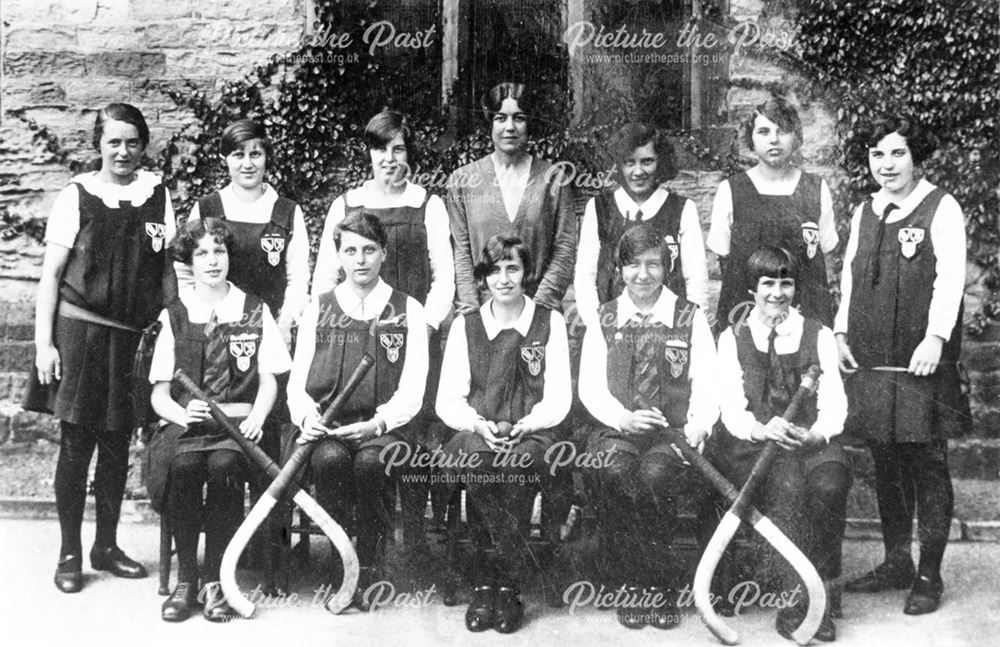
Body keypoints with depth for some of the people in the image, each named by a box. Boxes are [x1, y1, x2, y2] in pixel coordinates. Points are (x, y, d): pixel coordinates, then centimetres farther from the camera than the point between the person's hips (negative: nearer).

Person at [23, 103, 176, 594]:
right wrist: (44, 342, -7)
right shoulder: (77, 195, -2)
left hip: (134, 336, 3)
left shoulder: (157, 195, 6)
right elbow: (50, 274, -2)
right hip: (80, 331, -3)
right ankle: (69, 553, 14)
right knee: (76, 443, 1)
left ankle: (106, 545, 24)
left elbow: (167, 271, 9)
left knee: (117, 444, 10)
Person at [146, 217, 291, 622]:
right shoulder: (174, 316, 11)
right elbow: (159, 393, 8)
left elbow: (269, 381, 8)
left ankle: (214, 581, -18)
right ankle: (185, 579, -16)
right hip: (184, 422, 1)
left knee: (224, 465, -32)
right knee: (182, 465, -32)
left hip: (239, 421, 0)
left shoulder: (255, 312, 10)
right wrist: (182, 414, -14)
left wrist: (255, 418, -11)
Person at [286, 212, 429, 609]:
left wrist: (377, 423, -17)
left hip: (385, 427, -1)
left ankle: (368, 569, -14)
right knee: (329, 459, -32)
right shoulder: (318, 308, 15)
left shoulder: (408, 311, 9)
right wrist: (307, 415, -12)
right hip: (326, 428, 1)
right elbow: (297, 381, 9)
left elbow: (412, 391, 1)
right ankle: (336, 566, -15)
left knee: (371, 462, -34)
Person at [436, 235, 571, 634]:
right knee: (475, 455, -34)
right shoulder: (465, 325, 12)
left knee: (520, 461, -35)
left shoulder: (550, 323, 9)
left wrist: (524, 425, -16)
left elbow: (558, 399, 2)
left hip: (533, 434, -1)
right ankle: (521, 567, -22)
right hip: (477, 434, 1)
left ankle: (499, 583, -22)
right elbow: (448, 400, 5)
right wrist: (480, 425, -15)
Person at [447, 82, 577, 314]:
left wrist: (539, 304, -9)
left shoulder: (553, 179, 4)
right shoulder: (461, 181, 6)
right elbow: (460, 251, 3)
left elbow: (564, 249, 0)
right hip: (483, 310, 0)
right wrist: (471, 306, -7)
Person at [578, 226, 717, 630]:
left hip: (674, 433, -1)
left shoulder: (691, 318, 10)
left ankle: (647, 585, -13)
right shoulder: (604, 319, 13)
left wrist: (698, 426, -17)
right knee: (613, 472, -32)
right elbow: (590, 385, 5)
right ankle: (649, 583, -17)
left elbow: (707, 384, 3)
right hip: (617, 430, 1)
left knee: (654, 475, -33)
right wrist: (623, 418, -14)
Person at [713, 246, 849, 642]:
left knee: (829, 484, -31)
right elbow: (731, 406, 0)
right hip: (752, 443, -1)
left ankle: (821, 587, -18)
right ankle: (799, 592, -26)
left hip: (811, 441, 1)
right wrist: (761, 429, -22)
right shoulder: (732, 338, 13)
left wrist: (818, 433, -19)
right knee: (787, 484, -33)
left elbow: (834, 401, 4)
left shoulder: (819, 335, 15)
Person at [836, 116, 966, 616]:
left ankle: (929, 576, 11)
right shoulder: (865, 212, 14)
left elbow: (950, 278, -13)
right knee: (886, 464, 12)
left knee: (927, 466, 0)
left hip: (922, 364, -5)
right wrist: (841, 332, 8)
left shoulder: (941, 209, -3)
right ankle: (895, 564, 25)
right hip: (870, 363, 6)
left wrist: (935, 337, -23)